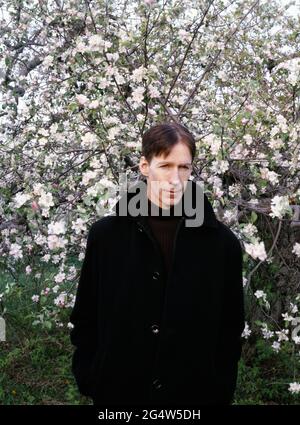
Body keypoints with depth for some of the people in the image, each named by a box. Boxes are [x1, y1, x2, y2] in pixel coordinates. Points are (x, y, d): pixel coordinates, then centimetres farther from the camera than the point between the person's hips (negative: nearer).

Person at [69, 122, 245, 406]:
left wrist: (222, 391, -2)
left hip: (195, 392, 0)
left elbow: (230, 326, -1)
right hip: (118, 389, 0)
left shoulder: (221, 242, -8)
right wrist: (89, 381, -2)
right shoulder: (106, 234, -7)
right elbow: (86, 318, 0)